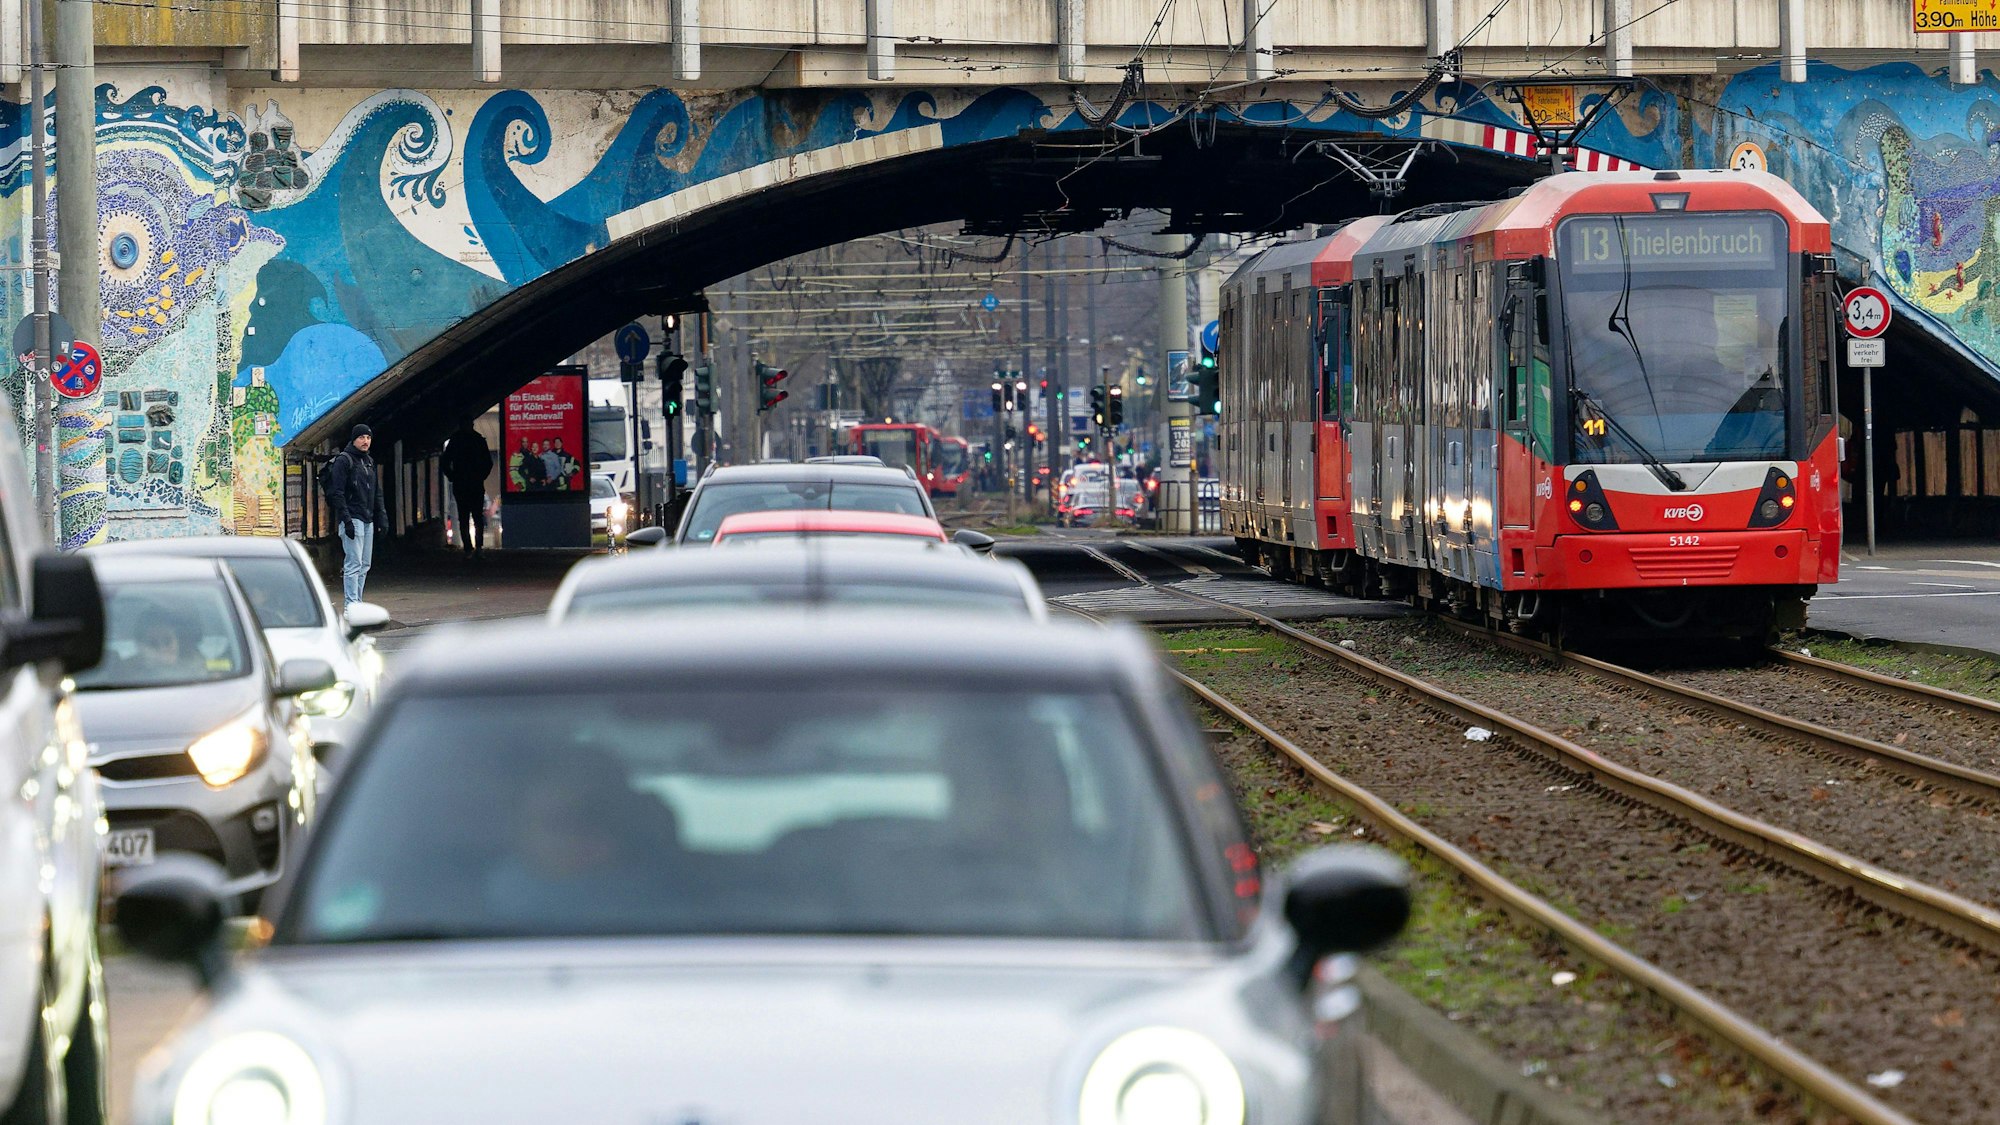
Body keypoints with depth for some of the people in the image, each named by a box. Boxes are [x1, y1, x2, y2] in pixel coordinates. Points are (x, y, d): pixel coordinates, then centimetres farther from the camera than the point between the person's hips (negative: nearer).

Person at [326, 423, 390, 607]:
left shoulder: (369, 462, 18)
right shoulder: (343, 461, -7)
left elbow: (377, 493, 23)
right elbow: (336, 493, -13)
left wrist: (382, 519, 14)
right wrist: (346, 520, -19)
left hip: (367, 521, 8)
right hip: (352, 519, -8)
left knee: (364, 566, 8)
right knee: (354, 565, -12)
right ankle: (351, 607, -13)